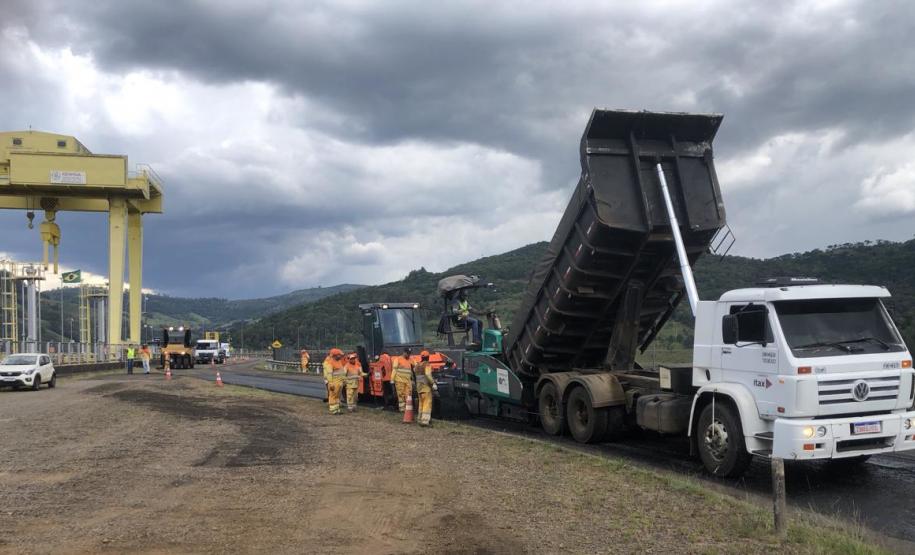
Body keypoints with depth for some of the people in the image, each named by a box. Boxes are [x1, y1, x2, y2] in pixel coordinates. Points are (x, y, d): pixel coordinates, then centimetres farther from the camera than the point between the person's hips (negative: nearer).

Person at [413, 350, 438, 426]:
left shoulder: (417, 365, 10)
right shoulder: (427, 365, -12)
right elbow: (428, 375, -24)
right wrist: (433, 384, -24)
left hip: (419, 386, 8)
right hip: (426, 386, -8)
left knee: (422, 403, 19)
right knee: (427, 403, -8)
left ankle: (421, 418, 24)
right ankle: (425, 421, -17)